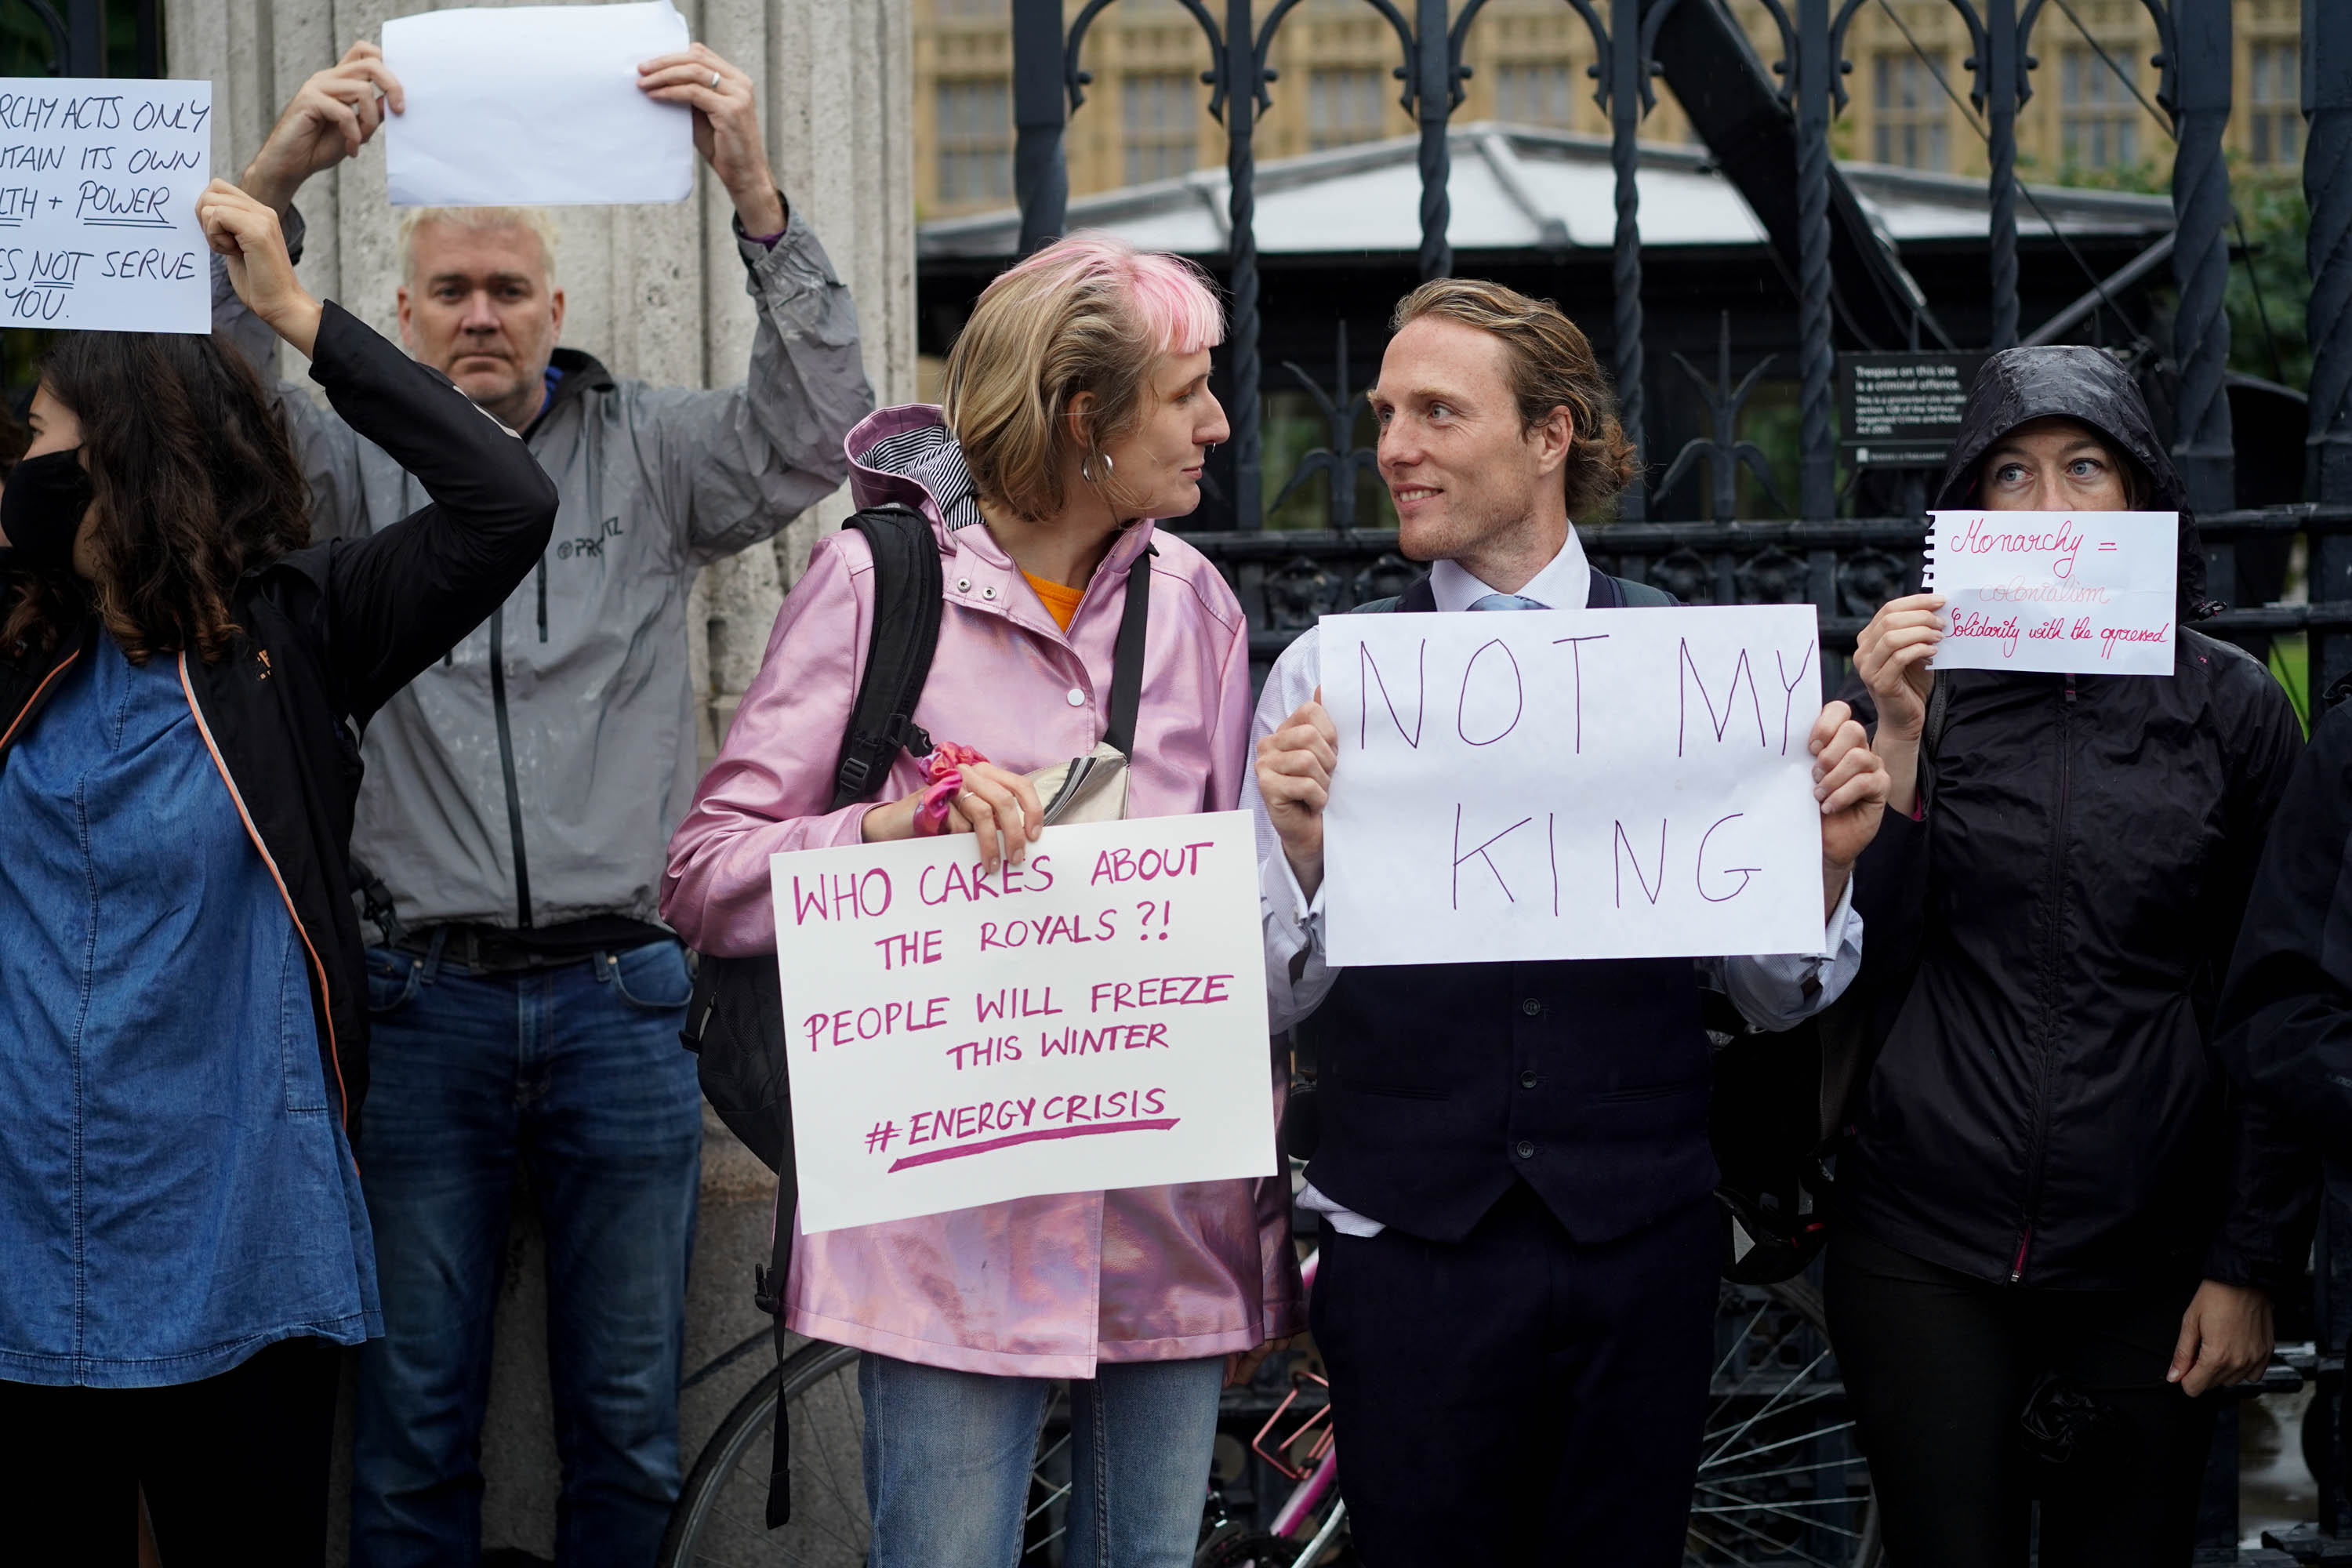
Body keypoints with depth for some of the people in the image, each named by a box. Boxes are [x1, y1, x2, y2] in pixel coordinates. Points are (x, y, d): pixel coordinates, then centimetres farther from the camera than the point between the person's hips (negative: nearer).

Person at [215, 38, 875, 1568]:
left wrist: (757, 195, -24)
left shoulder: (650, 453, 5)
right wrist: (273, 179, -24)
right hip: (427, 998, 0)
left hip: (620, 995, 0)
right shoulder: (355, 464, 6)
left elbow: (814, 429, -10)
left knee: (630, 1425, 7)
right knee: (413, 1423, 5)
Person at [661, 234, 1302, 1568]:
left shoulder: (1194, 602, 12)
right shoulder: (878, 581, -2)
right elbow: (705, 878, -3)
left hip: (1173, 1212, 4)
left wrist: (1270, 1206, 9)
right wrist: (895, 831, -21)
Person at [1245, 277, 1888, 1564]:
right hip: (1407, 1246, -1)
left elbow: (1773, 996, 8)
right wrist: (1302, 850, -21)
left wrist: (1824, 861, -10)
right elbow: (1270, 1000, -4)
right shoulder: (1322, 676, 0)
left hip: (1641, 1240, 1)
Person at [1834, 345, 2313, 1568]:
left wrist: (2251, 1269, -1)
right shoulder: (1928, 691, 3)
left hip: (2148, 1265, 0)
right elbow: (1867, 976, -2)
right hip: (1928, 1256, 0)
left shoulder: (2232, 708, 1)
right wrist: (1898, 738, -11)